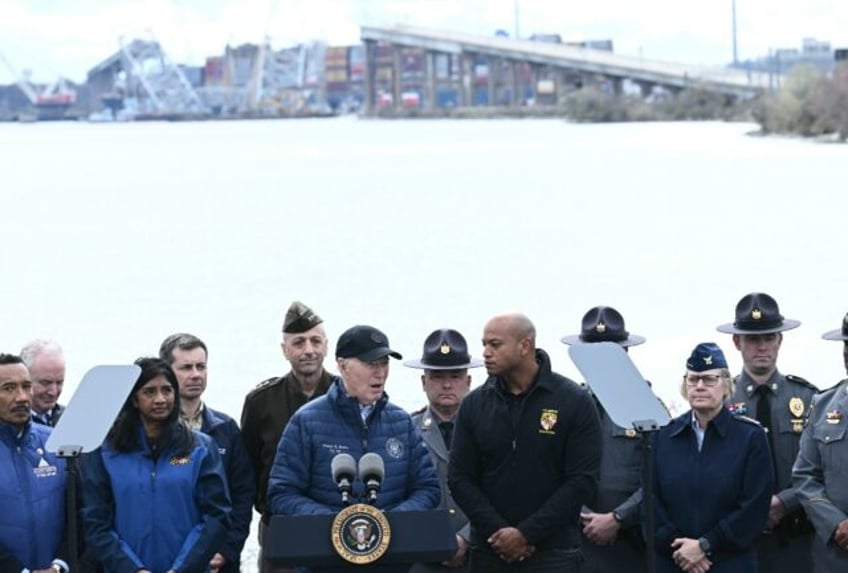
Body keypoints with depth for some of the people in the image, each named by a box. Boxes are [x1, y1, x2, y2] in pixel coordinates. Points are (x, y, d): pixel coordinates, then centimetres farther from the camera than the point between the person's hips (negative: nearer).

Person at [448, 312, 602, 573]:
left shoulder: (574, 402, -3)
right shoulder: (474, 404, 6)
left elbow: (582, 481, -7)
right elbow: (460, 478, 4)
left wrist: (527, 533, -12)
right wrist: (498, 532, -9)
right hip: (489, 552, 3)